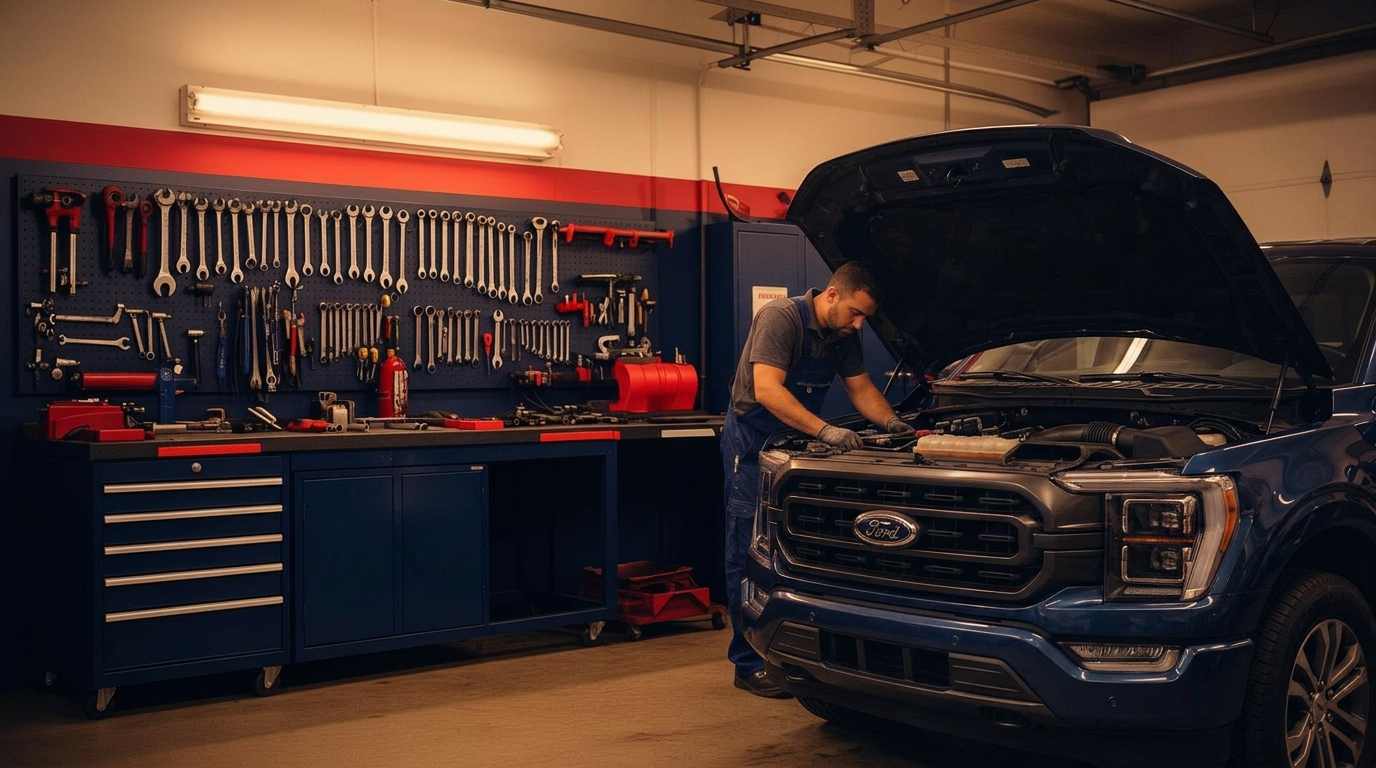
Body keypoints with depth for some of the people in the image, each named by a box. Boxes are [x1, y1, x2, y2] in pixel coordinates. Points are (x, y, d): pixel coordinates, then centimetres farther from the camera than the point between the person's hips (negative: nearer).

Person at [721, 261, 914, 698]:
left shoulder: (844, 334, 3)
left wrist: (891, 423, -7)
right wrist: (825, 431, -39)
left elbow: (861, 388, 13)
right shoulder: (780, 318, -22)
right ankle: (749, 665, 0)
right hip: (752, 441, -7)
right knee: (749, 553, -5)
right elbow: (767, 391, -31)